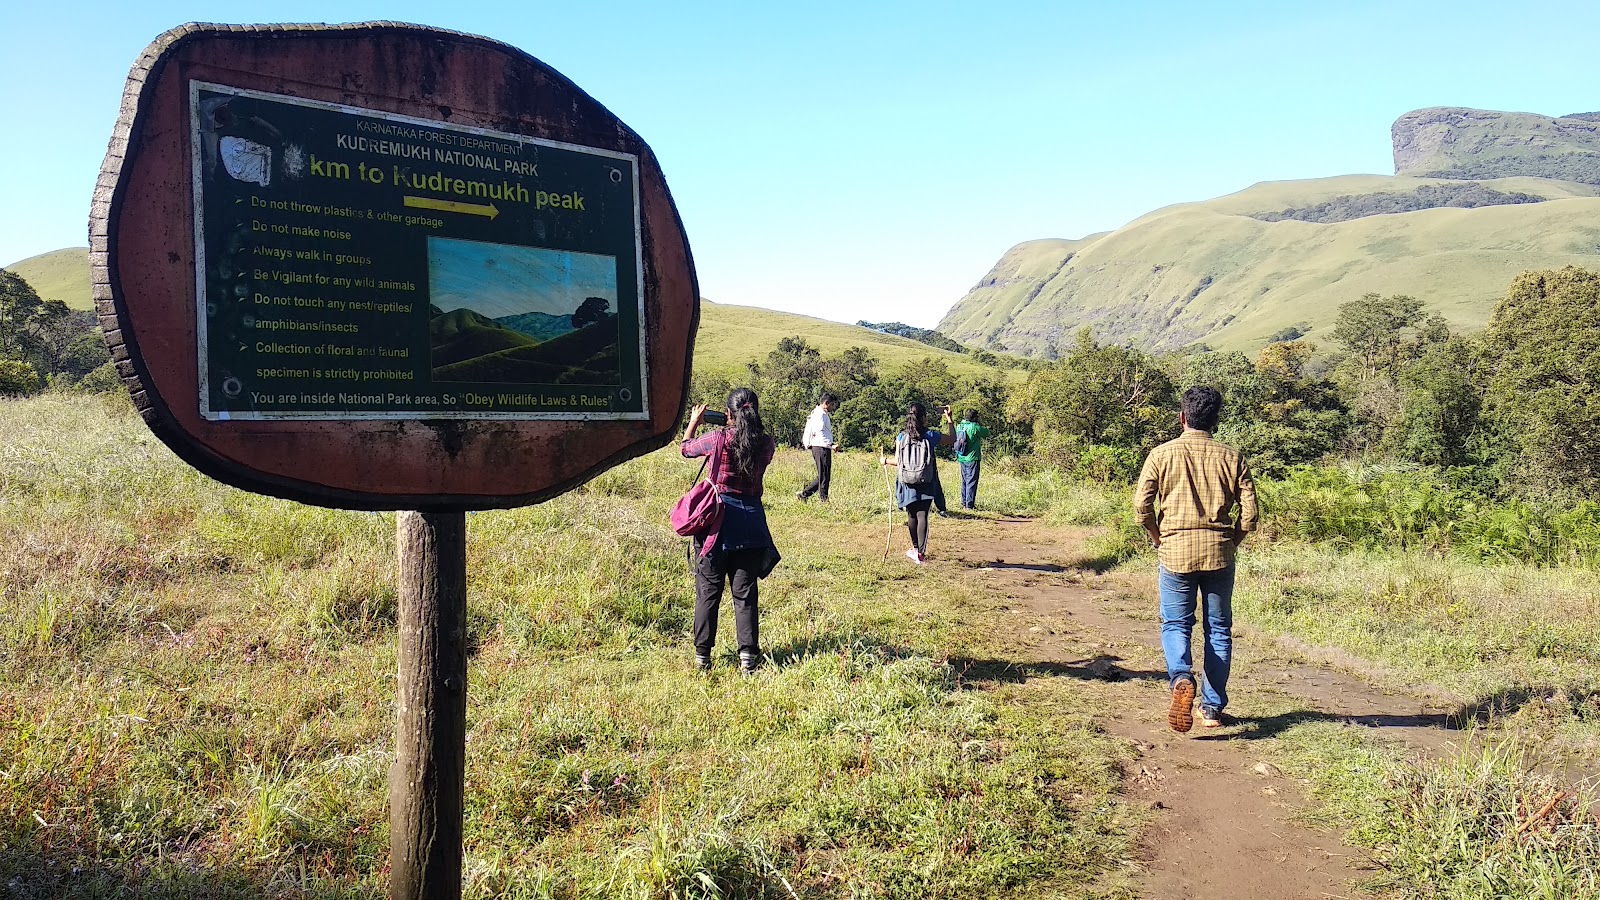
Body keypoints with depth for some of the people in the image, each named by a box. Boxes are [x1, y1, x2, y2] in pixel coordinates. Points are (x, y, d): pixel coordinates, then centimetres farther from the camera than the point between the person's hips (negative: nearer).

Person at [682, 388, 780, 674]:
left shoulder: (718, 439, -10)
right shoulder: (766, 444, -3)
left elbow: (686, 449, 9)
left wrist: (693, 422, 25)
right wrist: (747, 424, 25)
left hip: (717, 521, -2)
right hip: (750, 524, 2)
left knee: (708, 592, 8)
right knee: (746, 594, 9)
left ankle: (702, 656, 13)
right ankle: (748, 657, 6)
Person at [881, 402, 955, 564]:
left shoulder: (901, 437, -4)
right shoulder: (931, 436, -5)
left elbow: (898, 462, -2)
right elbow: (952, 439, 10)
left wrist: (886, 461, 18)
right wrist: (949, 419, 18)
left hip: (907, 484, 2)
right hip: (925, 485, -2)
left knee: (911, 516, 15)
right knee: (922, 516, -2)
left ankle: (915, 549, 31)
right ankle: (921, 552, -8)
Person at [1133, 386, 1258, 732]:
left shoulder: (1162, 454, -2)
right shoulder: (1231, 457, 2)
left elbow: (1141, 504, -7)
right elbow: (1249, 511, -1)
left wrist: (1157, 538, 9)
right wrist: (1230, 542, 15)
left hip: (1176, 550, -1)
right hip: (1219, 553, 1)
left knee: (1175, 623, 10)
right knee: (1219, 629, 13)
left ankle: (1181, 678, -19)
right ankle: (1213, 707, 16)